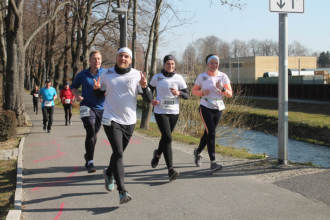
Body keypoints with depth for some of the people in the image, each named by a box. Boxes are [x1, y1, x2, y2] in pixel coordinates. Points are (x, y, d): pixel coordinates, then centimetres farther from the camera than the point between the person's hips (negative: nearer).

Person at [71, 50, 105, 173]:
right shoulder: (83, 75, 3)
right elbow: (73, 87, 16)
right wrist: (76, 95, -4)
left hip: (101, 108, 2)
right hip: (87, 107, -2)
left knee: (94, 134, 14)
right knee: (90, 132, -17)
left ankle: (88, 156, 39)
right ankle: (90, 162, -12)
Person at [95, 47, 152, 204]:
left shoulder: (137, 75, 0)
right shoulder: (107, 74, 4)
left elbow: (149, 99, -3)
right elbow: (101, 94, 17)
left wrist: (144, 86, -23)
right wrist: (97, 88, -5)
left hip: (129, 121, 2)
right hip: (111, 119, -2)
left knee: (118, 153, 16)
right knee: (118, 153, -15)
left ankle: (109, 173, 48)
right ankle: (122, 192, -18)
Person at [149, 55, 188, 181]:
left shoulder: (179, 78, 1)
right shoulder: (157, 77, 0)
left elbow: (186, 95, 0)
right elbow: (149, 90, 16)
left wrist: (178, 93, -20)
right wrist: (151, 100, -3)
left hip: (174, 112, 3)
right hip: (160, 111, -3)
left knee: (165, 137, 16)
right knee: (167, 138, -15)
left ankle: (157, 154, 49)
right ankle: (170, 169, -19)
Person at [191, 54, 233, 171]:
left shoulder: (223, 76, 2)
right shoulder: (202, 77, -2)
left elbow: (230, 94, 0)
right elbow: (193, 90, 7)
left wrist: (222, 89, -20)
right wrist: (202, 92, -13)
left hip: (218, 108, 4)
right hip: (206, 108, -4)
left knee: (208, 133, 15)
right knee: (211, 133, -15)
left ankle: (197, 152, 42)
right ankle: (213, 162, -16)